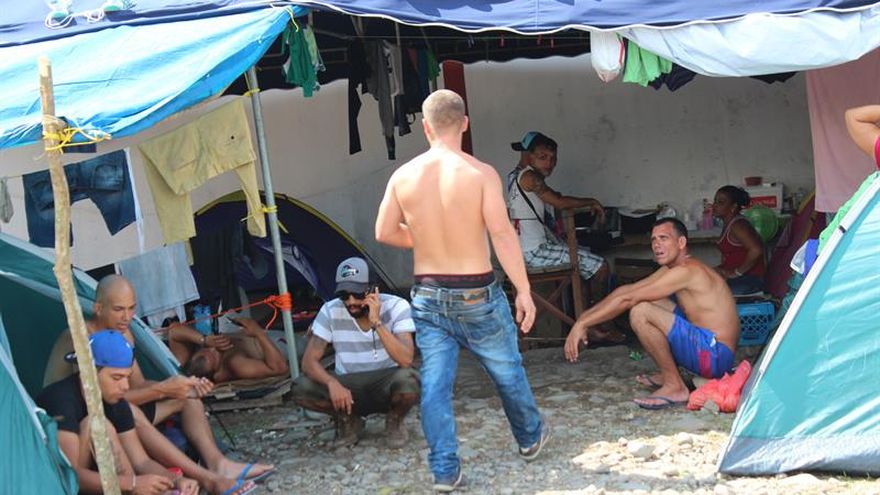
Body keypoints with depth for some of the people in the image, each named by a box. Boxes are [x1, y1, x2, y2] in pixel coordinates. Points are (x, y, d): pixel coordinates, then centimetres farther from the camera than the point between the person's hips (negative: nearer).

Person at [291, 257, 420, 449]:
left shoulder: (396, 306, -16)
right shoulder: (330, 311, -11)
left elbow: (406, 360, -27)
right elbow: (309, 361, -13)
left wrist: (377, 323, -34)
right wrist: (332, 383, -32)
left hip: (387, 384, -2)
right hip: (349, 389, 2)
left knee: (407, 379, -37)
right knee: (301, 389, -24)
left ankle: (394, 422, -2)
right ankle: (348, 421, 4)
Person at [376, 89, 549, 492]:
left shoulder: (403, 176, -3)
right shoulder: (480, 173, -13)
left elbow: (384, 232, 2)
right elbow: (501, 233, -18)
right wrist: (524, 290, -13)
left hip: (428, 296, 2)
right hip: (476, 294, -2)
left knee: (434, 384, 7)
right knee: (507, 371, 19)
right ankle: (530, 438, 39)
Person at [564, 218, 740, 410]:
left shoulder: (687, 270, -16)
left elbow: (627, 299, -17)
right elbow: (626, 290, 15)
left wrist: (582, 323, -15)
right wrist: (585, 316, 7)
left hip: (715, 356, -10)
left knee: (641, 311, -21)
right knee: (651, 300, 19)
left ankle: (675, 387, -13)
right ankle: (669, 374, 16)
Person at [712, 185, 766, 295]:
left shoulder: (737, 225, -18)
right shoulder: (728, 224, 12)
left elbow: (756, 250, -33)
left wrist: (736, 273, -22)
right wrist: (721, 268, 5)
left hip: (751, 279, -10)